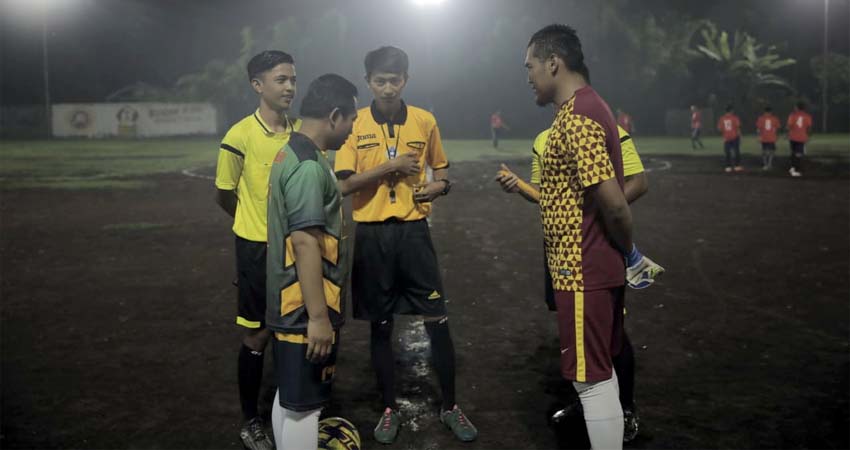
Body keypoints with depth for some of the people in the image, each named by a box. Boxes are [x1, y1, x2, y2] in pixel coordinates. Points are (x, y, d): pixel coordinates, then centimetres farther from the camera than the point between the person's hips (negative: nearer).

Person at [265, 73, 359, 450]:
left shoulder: (290, 153, 12)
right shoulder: (308, 165, -20)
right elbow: (305, 242, -25)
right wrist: (318, 317, -24)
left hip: (289, 303, 10)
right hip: (304, 309, -10)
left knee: (288, 397, 19)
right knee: (303, 406, 0)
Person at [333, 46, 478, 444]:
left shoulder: (425, 121, 4)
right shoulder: (355, 124, -1)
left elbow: (442, 172, 15)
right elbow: (343, 184, -10)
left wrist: (436, 188, -7)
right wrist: (390, 166, -16)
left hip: (413, 231, 1)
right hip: (371, 235, -1)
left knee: (437, 320, 1)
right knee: (380, 325, 8)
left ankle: (450, 407, 17)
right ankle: (389, 409, 24)